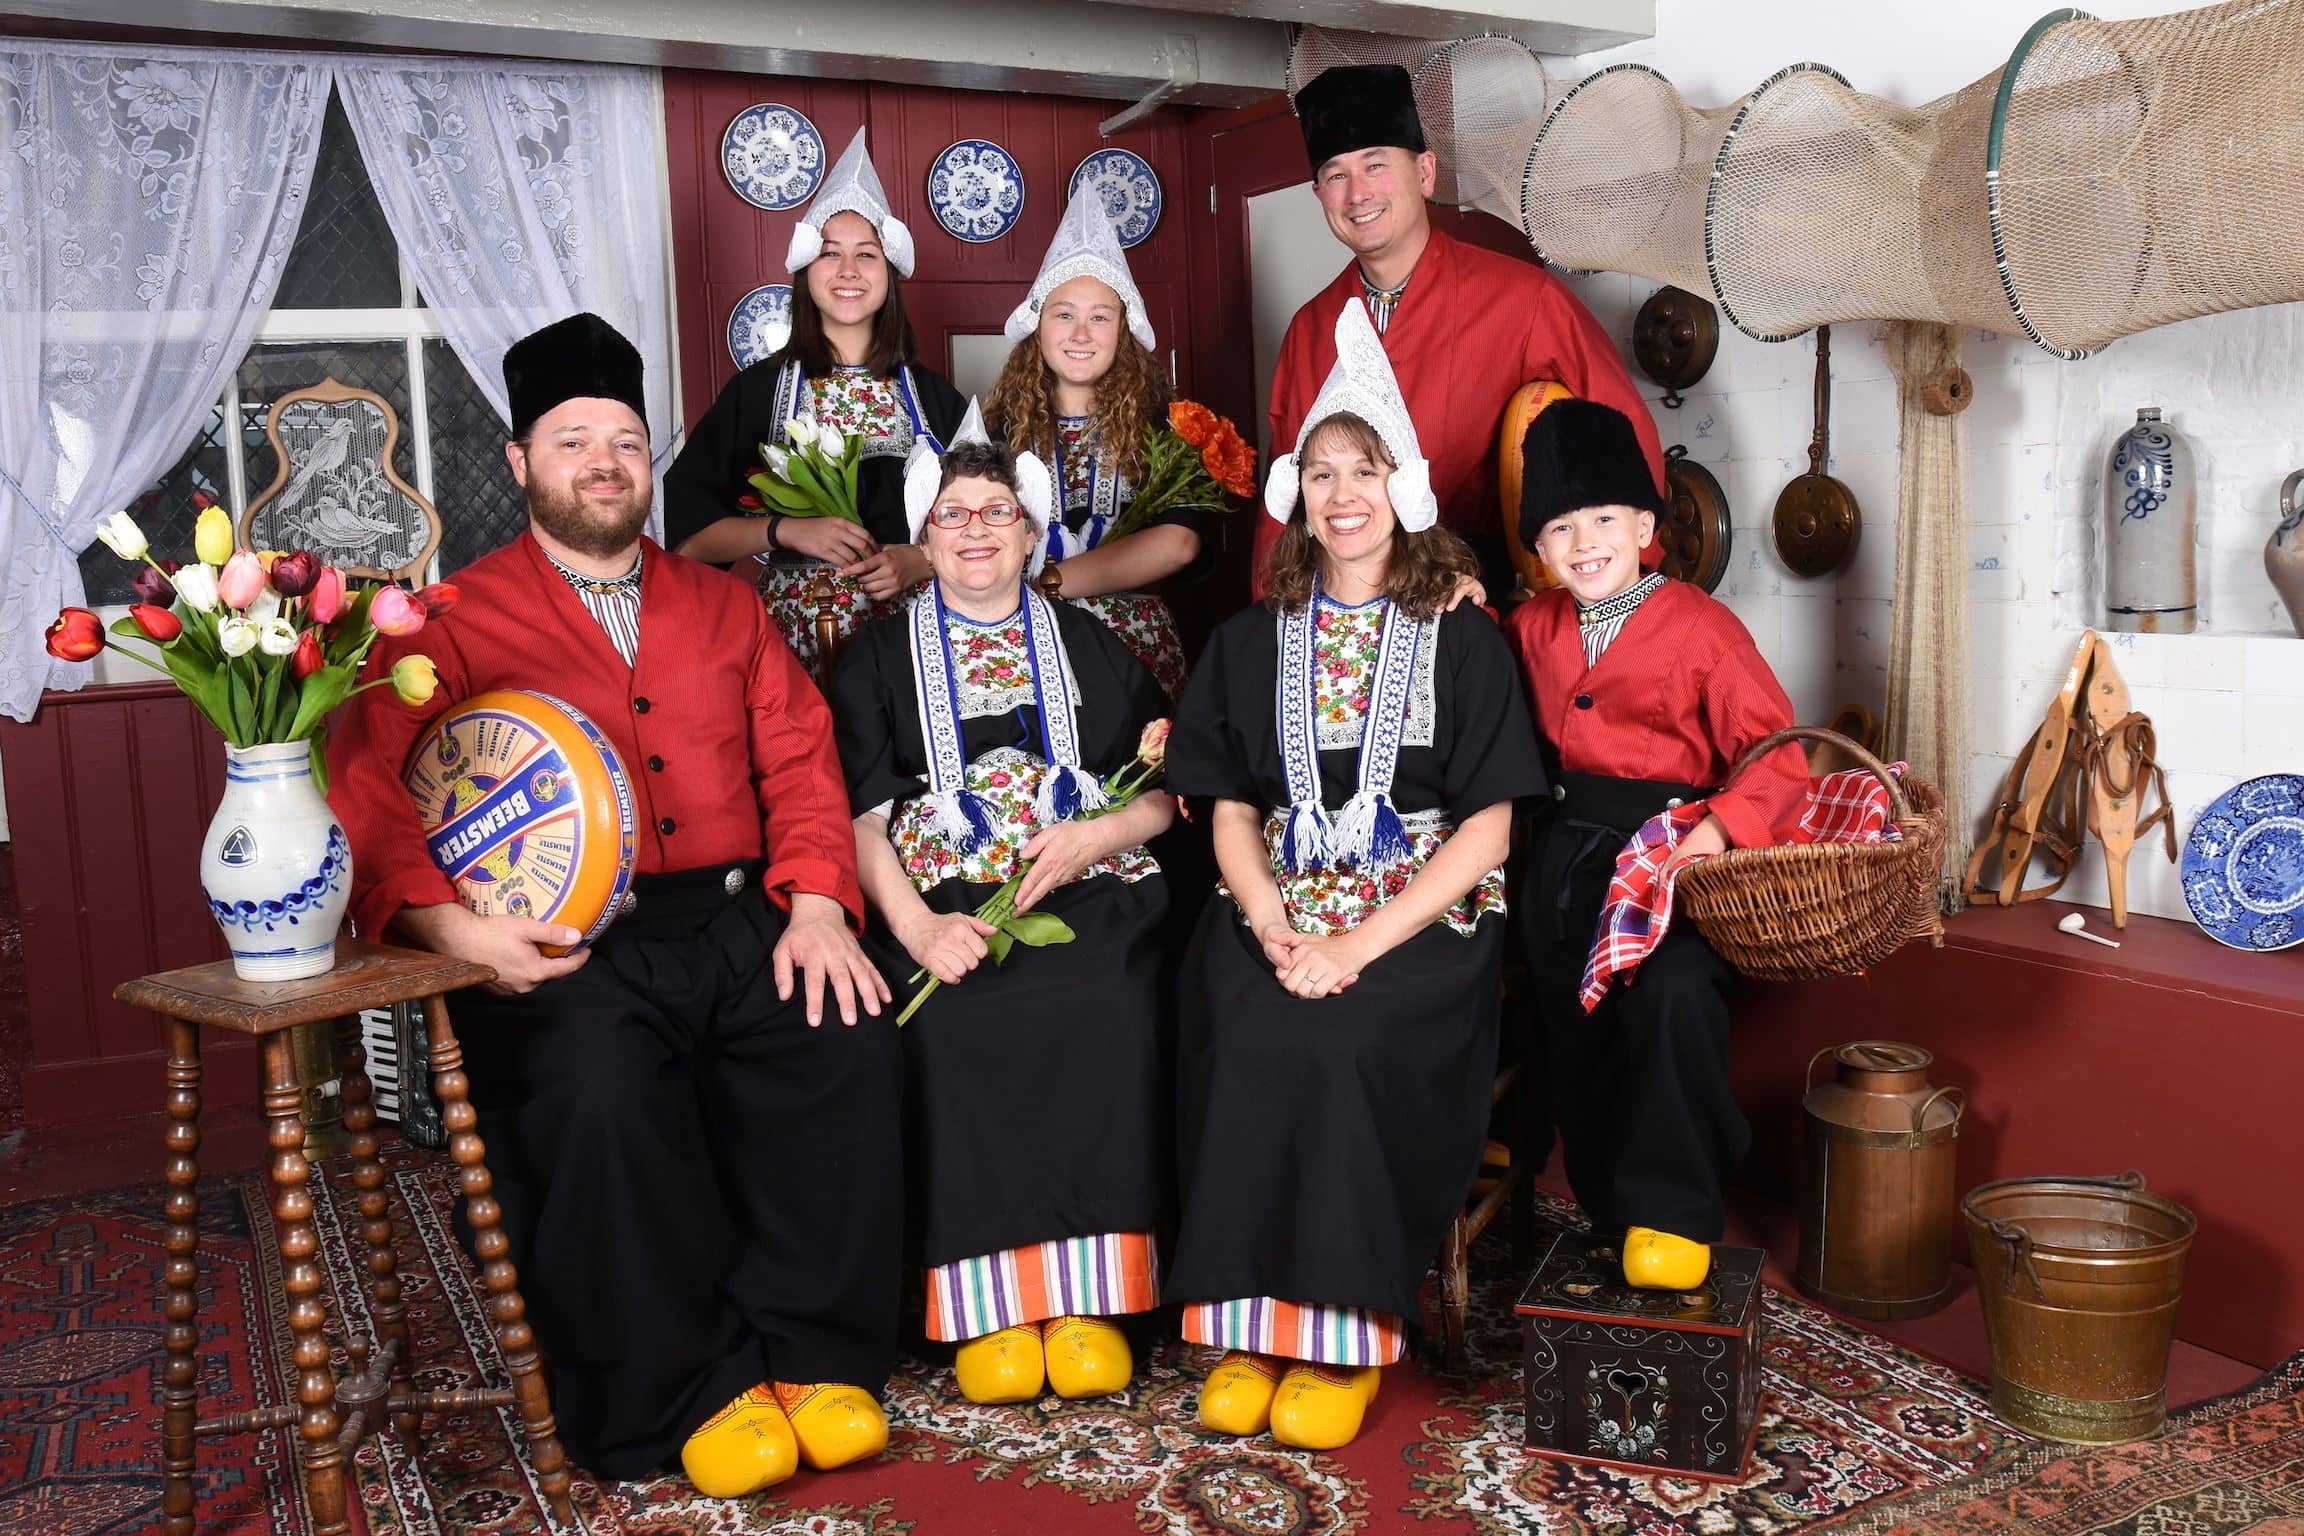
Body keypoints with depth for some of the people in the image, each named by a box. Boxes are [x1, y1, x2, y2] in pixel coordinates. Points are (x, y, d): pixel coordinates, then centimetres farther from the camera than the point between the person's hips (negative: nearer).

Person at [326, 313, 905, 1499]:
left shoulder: (722, 607, 19)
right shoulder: (459, 624, 8)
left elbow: (800, 762, 12)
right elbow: (364, 792, -4)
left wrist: (816, 907, -6)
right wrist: (451, 926, -21)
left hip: (734, 922, 3)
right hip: (561, 950, -3)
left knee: (847, 1040, -24)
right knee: (600, 1086, -32)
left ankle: (809, 1354, -9)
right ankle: (695, 1394, -13)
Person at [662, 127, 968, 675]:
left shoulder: (931, 394, 10)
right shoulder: (757, 389, 6)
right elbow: (686, 531, 3)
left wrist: (919, 561, -6)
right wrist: (784, 530, -11)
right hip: (793, 638, -1)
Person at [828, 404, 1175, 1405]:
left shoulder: (1089, 647, 21)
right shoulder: (881, 658, 17)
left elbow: (1166, 791, 15)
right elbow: (862, 815, 4)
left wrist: (1096, 836, -7)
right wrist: (915, 925, -14)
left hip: (1088, 897, 1)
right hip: (941, 902, 0)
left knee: (1110, 1012, -30)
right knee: (947, 1026, -31)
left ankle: (1091, 1295, -20)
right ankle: (988, 1302, -19)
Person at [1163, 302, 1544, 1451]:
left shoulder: (1463, 642, 4)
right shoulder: (1252, 642, 13)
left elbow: (1488, 827, -3)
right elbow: (1232, 811, 9)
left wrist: (1361, 943, -15)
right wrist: (1273, 927, -12)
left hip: (1426, 912, -2)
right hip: (1281, 903, 2)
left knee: (1350, 1042, -30)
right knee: (1251, 1039, -27)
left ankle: (1347, 1328, -12)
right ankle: (1254, 1321, -12)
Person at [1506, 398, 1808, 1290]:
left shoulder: (1699, 626, -8)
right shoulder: (1533, 628, 8)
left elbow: (1773, 753, -12)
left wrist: (1722, 828, -29)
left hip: (1665, 848, -6)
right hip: (1563, 856, 6)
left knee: (1673, 996, -30)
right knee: (1575, 1037, 11)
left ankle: (1673, 1212, -12)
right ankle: (1610, 1215, 29)